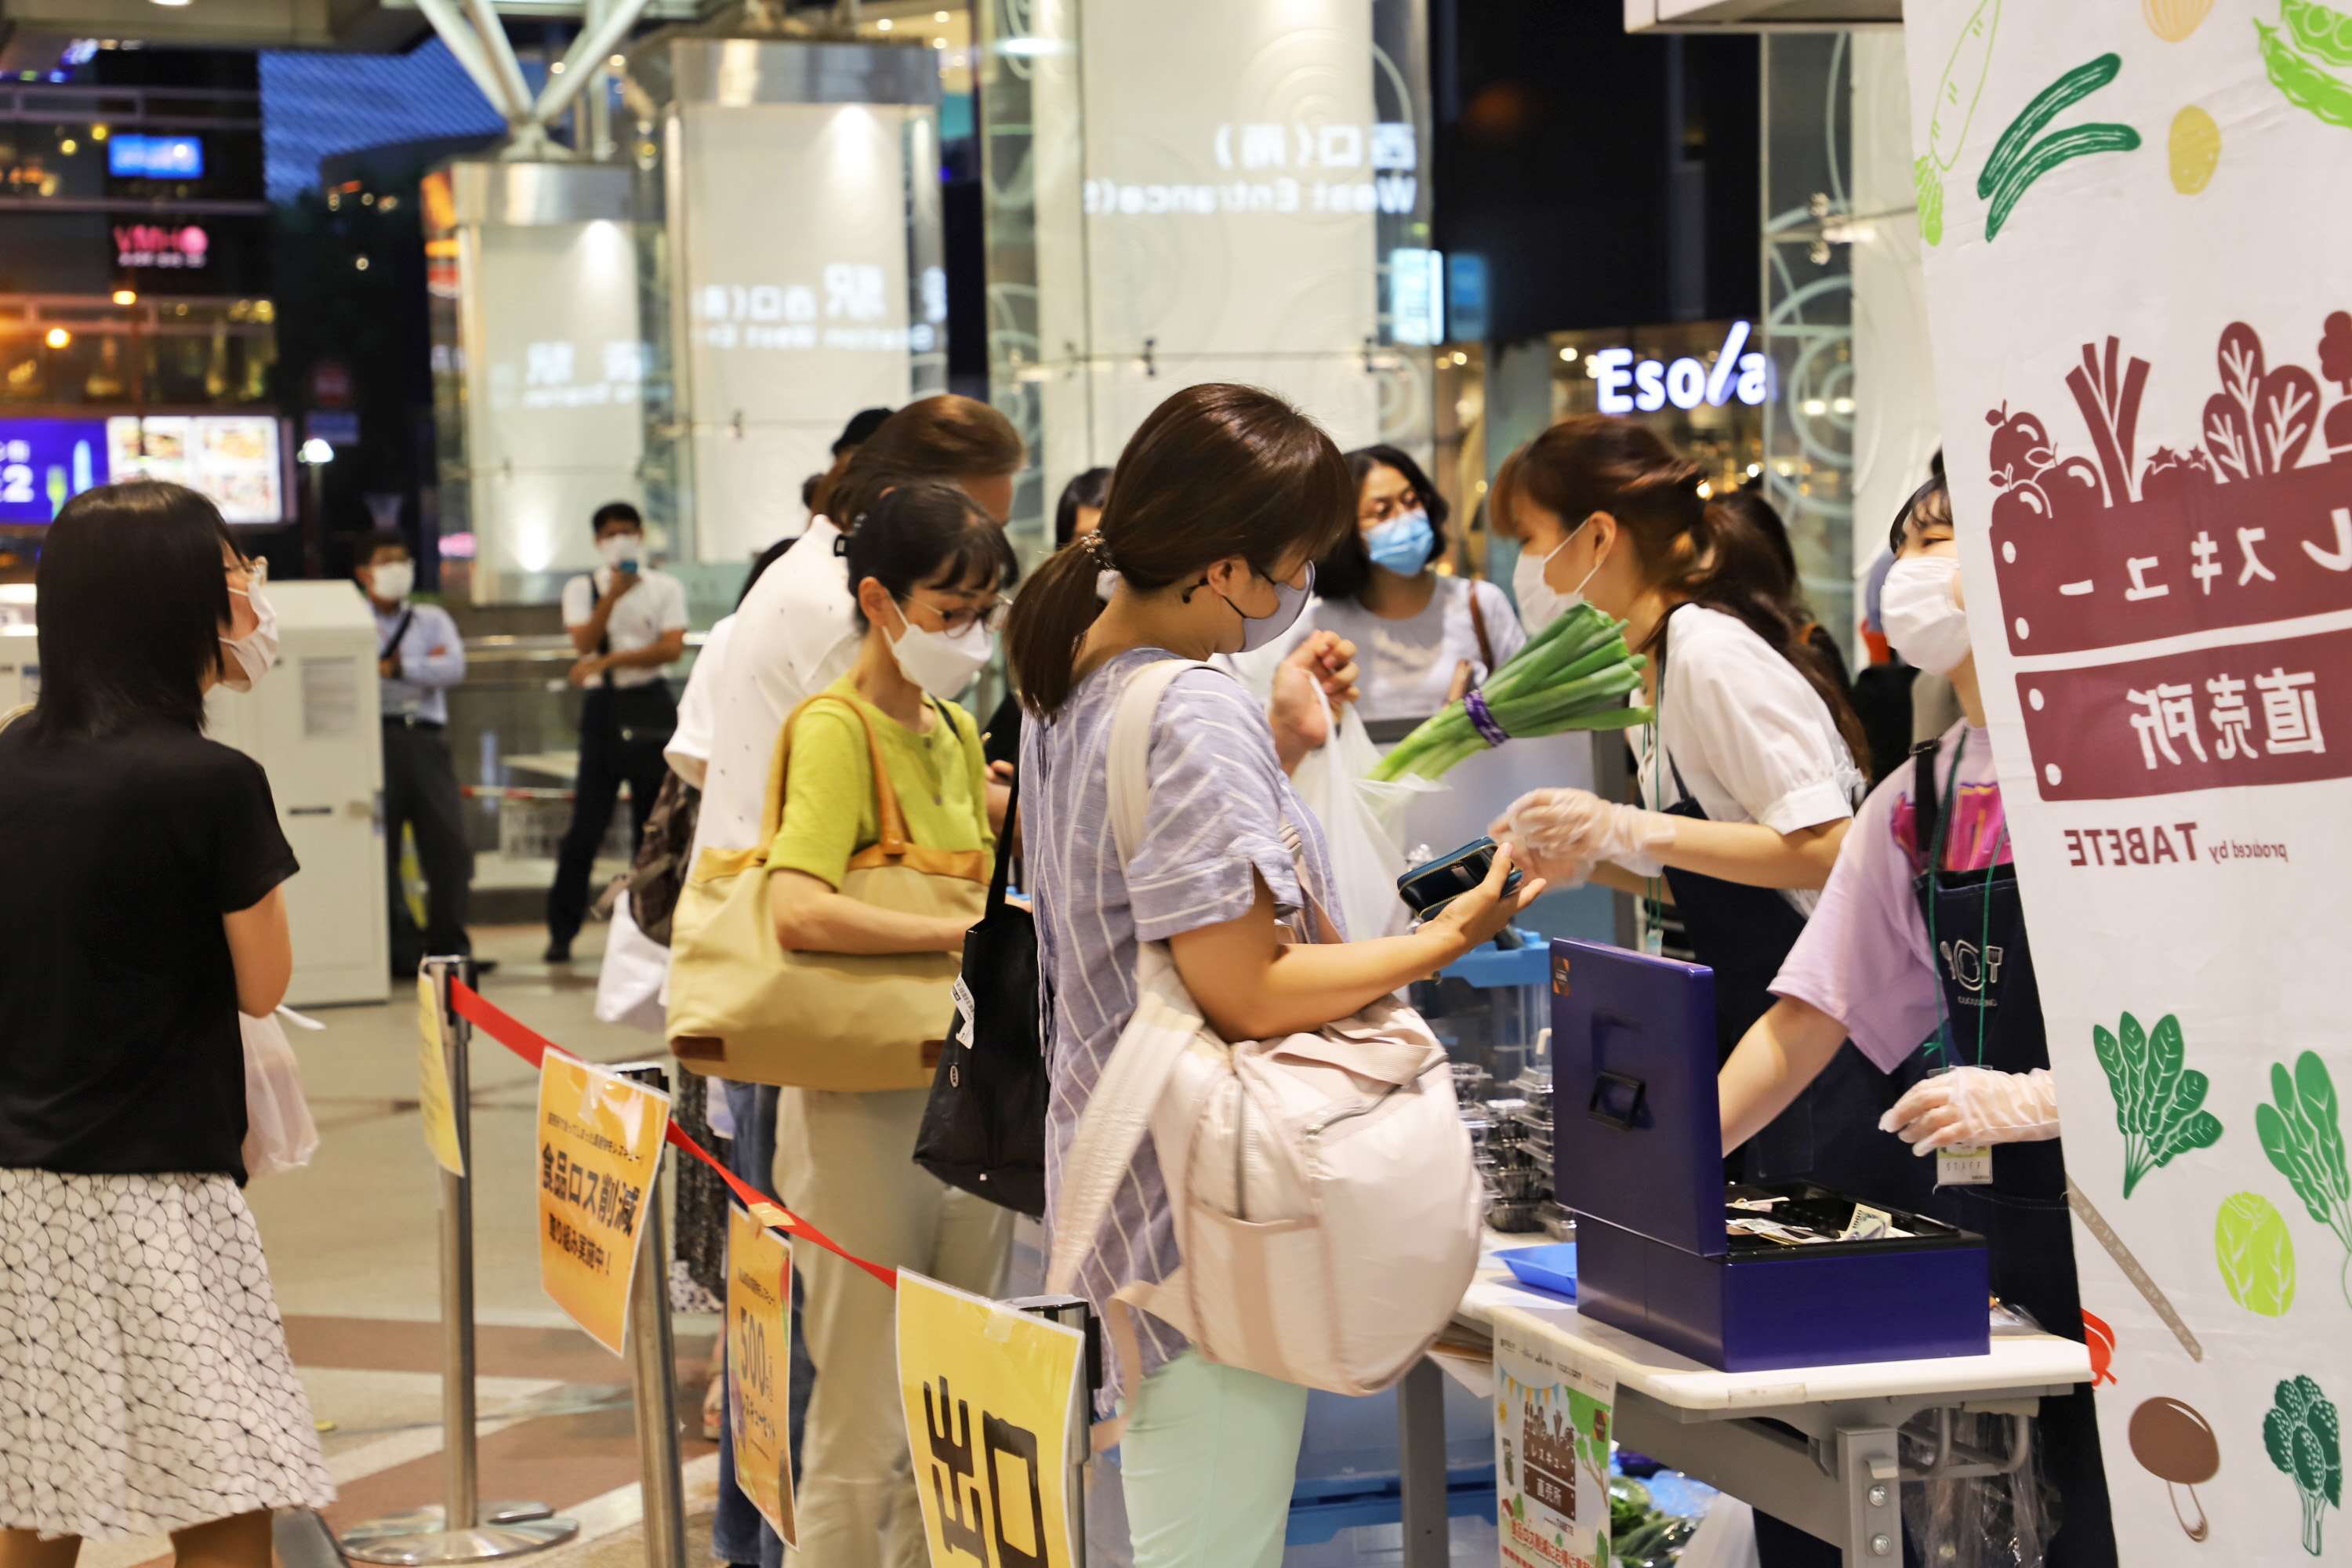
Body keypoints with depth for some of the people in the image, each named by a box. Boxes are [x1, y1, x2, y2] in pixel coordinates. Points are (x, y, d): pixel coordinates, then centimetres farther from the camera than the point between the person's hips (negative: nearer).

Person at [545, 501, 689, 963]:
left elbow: (671, 648, -7)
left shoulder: (666, 588, 7)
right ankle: (561, 931, 0)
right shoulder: (582, 589, 9)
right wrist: (612, 596, -17)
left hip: (651, 706, 0)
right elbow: (584, 642, -7)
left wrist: (608, 659, -13)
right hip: (602, 706, 0)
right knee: (586, 825, -5)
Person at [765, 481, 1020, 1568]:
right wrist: (969, 932, -27)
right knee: (864, 1446, -2)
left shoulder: (956, 731, 13)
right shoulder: (836, 730, -12)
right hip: (867, 1105, -8)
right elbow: (799, 910, -28)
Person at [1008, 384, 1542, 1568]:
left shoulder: (1072, 684, 10)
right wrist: (1445, 940, -14)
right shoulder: (1196, 715, -20)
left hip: (1116, 1178, 10)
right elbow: (1246, 993, -23)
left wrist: (1280, 739, 18)